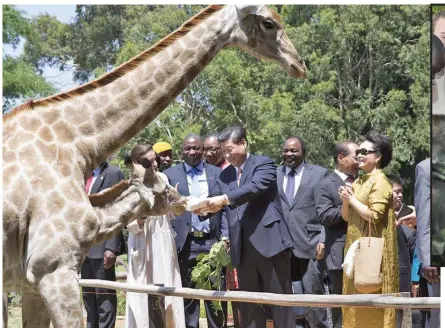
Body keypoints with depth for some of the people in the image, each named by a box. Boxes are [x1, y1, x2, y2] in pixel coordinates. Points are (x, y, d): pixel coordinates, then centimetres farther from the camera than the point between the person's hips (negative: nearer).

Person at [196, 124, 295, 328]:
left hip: (268, 241, -6)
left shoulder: (263, 164, -1)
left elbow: (255, 187, -19)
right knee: (248, 304, 9)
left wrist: (225, 199, -29)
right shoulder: (225, 175, 17)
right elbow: (215, 200, 9)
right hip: (242, 247, 6)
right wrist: (203, 207, -15)